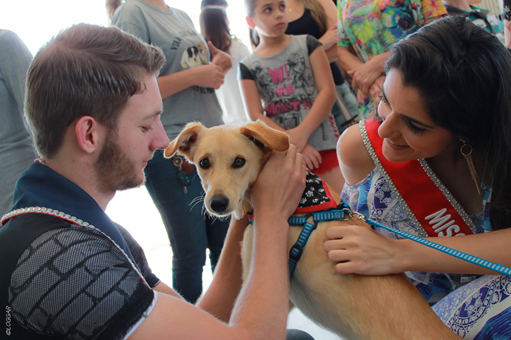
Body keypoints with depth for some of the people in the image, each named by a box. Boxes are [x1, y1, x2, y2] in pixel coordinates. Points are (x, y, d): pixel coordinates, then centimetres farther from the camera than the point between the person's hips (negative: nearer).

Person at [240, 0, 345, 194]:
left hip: (322, 143, 0)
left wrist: (302, 133, -15)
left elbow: (328, 90, -2)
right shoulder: (248, 67, 8)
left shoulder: (307, 44, 7)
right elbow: (255, 116, -1)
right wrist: (292, 144, -13)